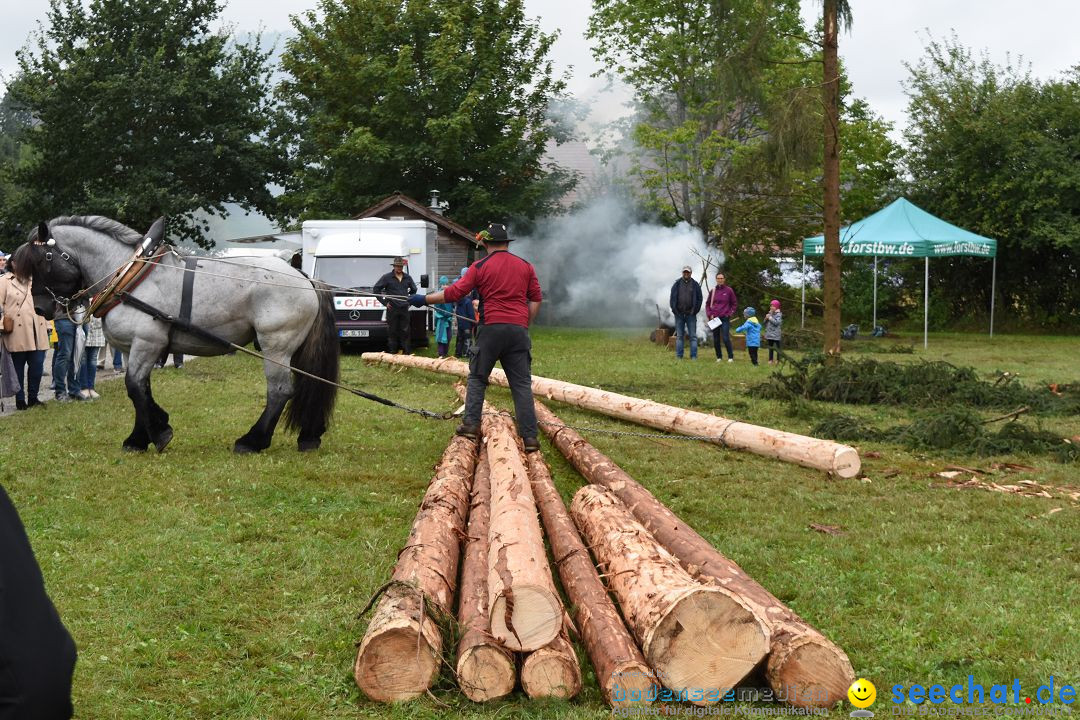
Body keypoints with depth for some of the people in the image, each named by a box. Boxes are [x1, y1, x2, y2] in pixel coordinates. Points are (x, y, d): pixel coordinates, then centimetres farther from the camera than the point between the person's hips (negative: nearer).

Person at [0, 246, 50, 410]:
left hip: (37, 332, 4)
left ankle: (33, 398, 14)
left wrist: (47, 326, 11)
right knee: (18, 367, 3)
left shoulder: (35, 281, 16)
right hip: (17, 333, -4)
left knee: (37, 365, 1)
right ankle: (20, 401, 11)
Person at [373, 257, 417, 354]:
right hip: (392, 309, -3)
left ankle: (407, 352, 8)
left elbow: (414, 290, 27)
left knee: (405, 331, 4)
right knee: (392, 332, 0)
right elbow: (376, 290, 0)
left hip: (404, 309, 3)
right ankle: (392, 352, 5)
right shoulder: (387, 277, -1)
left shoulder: (407, 278, 11)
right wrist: (384, 302, -3)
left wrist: (409, 301, 15)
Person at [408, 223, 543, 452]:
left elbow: (454, 293, -1)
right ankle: (530, 436, -3)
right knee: (522, 384, 3)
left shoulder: (480, 267, 1)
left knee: (477, 377, 15)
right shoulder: (525, 267, 12)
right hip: (519, 330, 3)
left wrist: (424, 299, 8)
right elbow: (536, 299, 11)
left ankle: (471, 424, 6)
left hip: (491, 328, -2)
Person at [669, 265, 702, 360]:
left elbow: (699, 298, 5)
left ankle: (694, 356, 2)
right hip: (679, 314, 1)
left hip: (691, 314, -1)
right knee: (679, 336, 4)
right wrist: (674, 310, -4)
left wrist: (695, 310, -4)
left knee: (693, 336, 0)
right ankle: (679, 356, 7)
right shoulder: (677, 284, 6)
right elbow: (673, 298, 6)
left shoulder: (695, 285, 5)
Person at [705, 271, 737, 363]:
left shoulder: (729, 290, 0)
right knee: (716, 339, 4)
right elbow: (708, 304, 14)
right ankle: (719, 357, 15)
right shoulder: (712, 291, 6)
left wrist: (730, 313, -1)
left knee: (725, 338, -13)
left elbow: (735, 304, 8)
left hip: (725, 318, -3)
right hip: (714, 318, 3)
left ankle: (731, 357, -3)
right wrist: (709, 314, 2)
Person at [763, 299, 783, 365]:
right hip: (769, 334, 7)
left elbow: (777, 322, -22)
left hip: (776, 335, -7)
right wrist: (766, 318, -5)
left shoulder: (778, 314, -8)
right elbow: (765, 323, 14)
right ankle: (770, 360, 16)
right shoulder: (769, 313, 11)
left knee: (777, 347, 0)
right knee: (770, 347, 11)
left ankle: (778, 360, 5)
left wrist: (770, 318, -17)